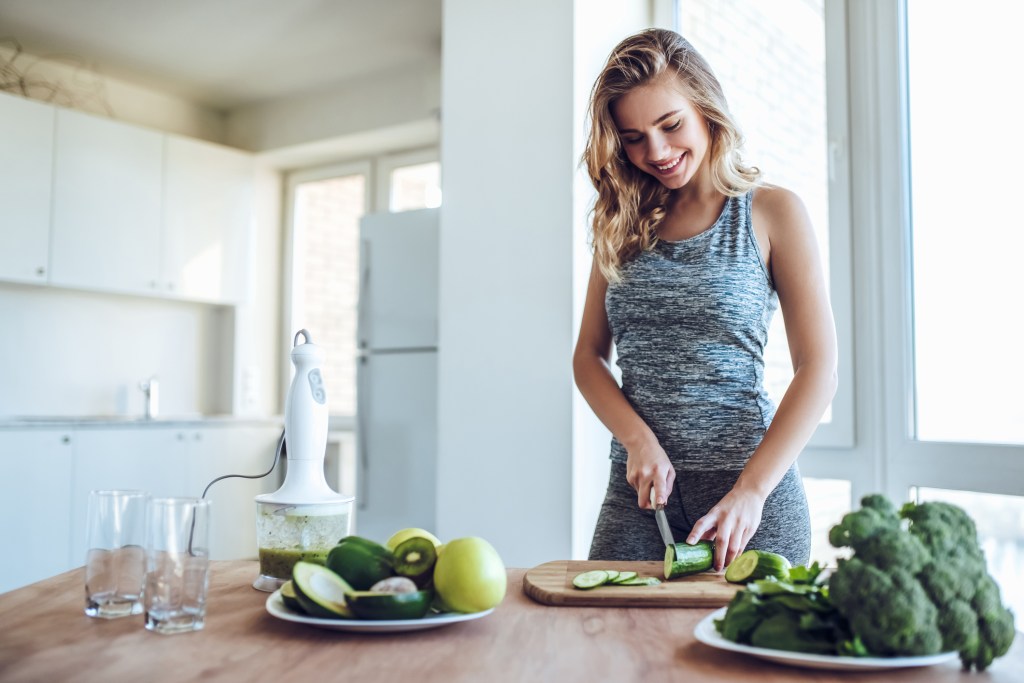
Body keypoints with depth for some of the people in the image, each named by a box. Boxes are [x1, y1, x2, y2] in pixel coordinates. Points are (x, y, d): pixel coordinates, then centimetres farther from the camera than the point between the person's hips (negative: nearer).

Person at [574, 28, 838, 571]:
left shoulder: (771, 212, 0)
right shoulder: (624, 223, 10)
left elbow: (818, 372, -6)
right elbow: (588, 355, 9)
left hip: (748, 482, -2)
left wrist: (751, 491, -16)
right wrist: (638, 440, -9)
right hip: (637, 486, 3)